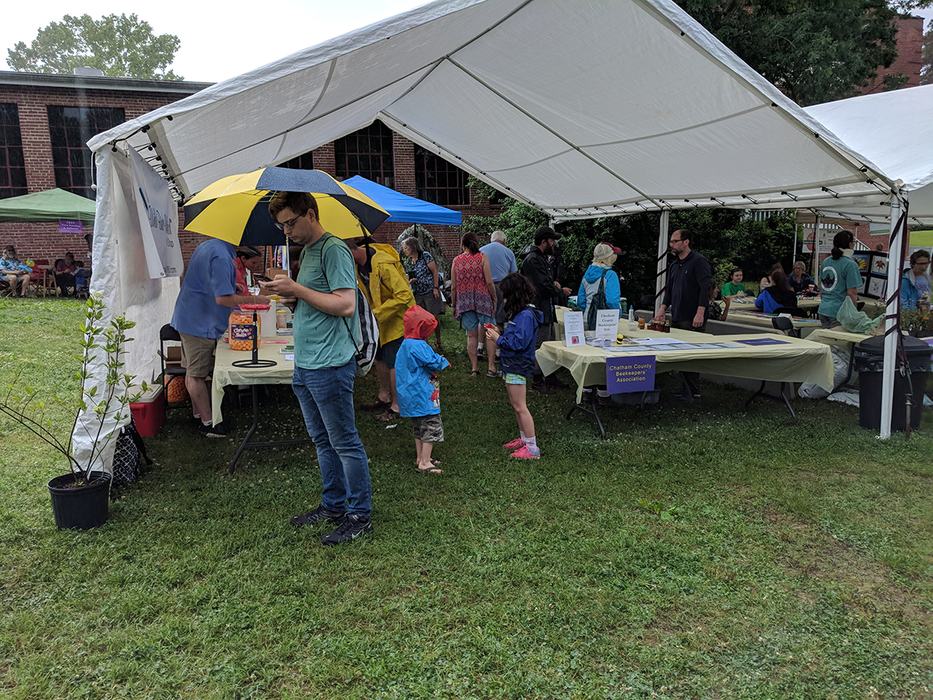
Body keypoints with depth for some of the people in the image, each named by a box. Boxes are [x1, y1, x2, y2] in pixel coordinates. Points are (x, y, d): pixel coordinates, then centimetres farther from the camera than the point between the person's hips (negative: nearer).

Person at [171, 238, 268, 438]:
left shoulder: (207, 246, 9)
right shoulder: (221, 256, -24)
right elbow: (223, 298, -26)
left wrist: (233, 285, 14)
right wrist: (254, 300, -17)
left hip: (187, 318, 10)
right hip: (201, 324, -10)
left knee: (193, 372, 17)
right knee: (197, 375, -2)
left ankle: (198, 413, 29)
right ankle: (208, 423, 7)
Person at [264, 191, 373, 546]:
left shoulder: (333, 249, -13)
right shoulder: (307, 251, 17)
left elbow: (345, 304, -21)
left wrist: (297, 289, -18)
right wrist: (288, 291, 3)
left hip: (330, 365, -10)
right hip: (304, 364, 10)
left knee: (344, 442, -1)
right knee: (322, 441, 17)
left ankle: (360, 515, 10)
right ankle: (333, 506, 30)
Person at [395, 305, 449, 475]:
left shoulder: (406, 345, 12)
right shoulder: (417, 346, -20)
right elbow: (434, 362, -19)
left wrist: (439, 362, 6)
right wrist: (445, 363, 1)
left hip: (412, 397, 10)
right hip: (423, 396, -10)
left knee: (420, 427, 20)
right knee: (432, 427, -5)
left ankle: (420, 458, 28)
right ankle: (425, 463, -5)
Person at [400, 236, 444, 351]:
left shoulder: (426, 256, -6)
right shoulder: (407, 262, 8)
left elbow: (435, 272, -5)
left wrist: (436, 288, -10)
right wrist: (409, 281, -7)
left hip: (430, 292, -4)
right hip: (417, 294, 4)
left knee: (435, 318, -2)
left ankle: (438, 341, 14)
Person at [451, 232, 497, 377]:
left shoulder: (456, 260, 4)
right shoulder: (482, 258, -3)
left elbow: (453, 287, 5)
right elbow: (489, 282, -9)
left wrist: (454, 305, 14)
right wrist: (494, 299, 2)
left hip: (464, 301, 2)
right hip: (482, 299, -2)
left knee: (471, 335, 9)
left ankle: (474, 368, 11)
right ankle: (491, 367, 3)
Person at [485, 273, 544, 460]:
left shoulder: (526, 315, -20)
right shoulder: (519, 313, 12)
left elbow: (518, 342, -26)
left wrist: (498, 339, -16)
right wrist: (499, 332, 5)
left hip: (518, 366, -11)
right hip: (511, 365, 11)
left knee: (520, 407, -6)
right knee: (515, 405, 19)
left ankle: (532, 448, -1)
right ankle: (524, 439, 32)